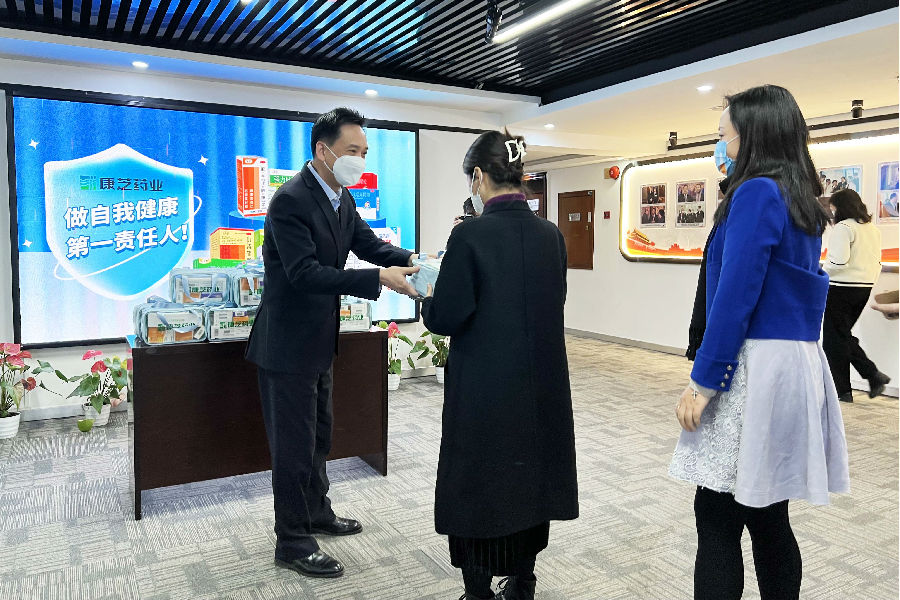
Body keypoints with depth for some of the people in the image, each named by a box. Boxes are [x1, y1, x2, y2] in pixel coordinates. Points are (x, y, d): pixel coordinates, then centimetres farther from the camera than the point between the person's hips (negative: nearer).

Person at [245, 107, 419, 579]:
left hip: (319, 340, 9)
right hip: (288, 343, -9)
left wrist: (412, 261, -17)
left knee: (317, 435, 22)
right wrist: (379, 279, -35)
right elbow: (305, 273, -30)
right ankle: (293, 543, 20)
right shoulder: (290, 200, -22)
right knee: (294, 443, 3)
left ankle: (316, 513, 41)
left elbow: (369, 244, 3)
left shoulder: (342, 198, 6)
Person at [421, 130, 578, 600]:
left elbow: (447, 318, -15)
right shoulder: (550, 234, 1)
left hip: (485, 389, -5)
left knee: (479, 485, 10)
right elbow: (552, 305, 10)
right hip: (541, 387, 6)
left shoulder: (470, 235, -16)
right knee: (531, 477, 19)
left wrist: (428, 302, 7)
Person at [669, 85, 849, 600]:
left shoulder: (757, 193, -12)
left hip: (755, 369, -9)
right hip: (797, 364, 9)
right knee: (767, 517, 16)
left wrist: (703, 382, -15)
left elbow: (736, 295, -18)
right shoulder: (802, 200, 15)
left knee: (718, 519, -1)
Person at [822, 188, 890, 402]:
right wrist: (870, 280, 22)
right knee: (844, 335, 19)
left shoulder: (843, 228, -13)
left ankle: (842, 390, 6)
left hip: (842, 288, -8)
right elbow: (877, 262, 15)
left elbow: (839, 262, -21)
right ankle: (873, 374, 11)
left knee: (834, 338, 1)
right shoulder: (873, 228, 13)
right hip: (865, 288, 8)